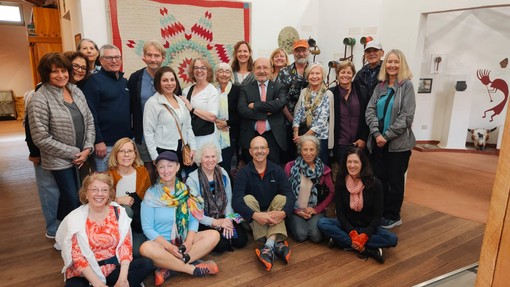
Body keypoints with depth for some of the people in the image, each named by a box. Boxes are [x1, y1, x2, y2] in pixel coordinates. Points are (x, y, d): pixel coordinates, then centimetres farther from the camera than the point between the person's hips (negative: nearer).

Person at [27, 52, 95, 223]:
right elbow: (41, 138, -16)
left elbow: (89, 121, 8)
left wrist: (87, 148, -4)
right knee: (71, 200, 0)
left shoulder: (76, 91, 5)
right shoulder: (40, 100, -14)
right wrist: (72, 153, -13)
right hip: (60, 161, -6)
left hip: (82, 157, 6)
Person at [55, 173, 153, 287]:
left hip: (114, 268, 2)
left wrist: (123, 278, -18)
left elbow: (125, 245, -5)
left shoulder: (118, 212, -2)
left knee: (146, 264, -21)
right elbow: (77, 257, -12)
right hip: (85, 274, -1)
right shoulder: (75, 218, -8)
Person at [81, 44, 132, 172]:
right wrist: (98, 141, -16)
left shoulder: (125, 81, 14)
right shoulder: (93, 81, -6)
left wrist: (130, 137, 14)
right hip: (105, 144, -6)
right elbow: (91, 114, -12)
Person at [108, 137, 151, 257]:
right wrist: (118, 200, -23)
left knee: (138, 251, -21)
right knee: (125, 210, -35)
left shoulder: (142, 172, 2)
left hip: (139, 219, 1)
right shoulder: (110, 174, -5)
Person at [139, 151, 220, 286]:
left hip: (183, 240, 3)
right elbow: (147, 228, -10)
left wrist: (189, 241, -18)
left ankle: (167, 268, -23)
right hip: (161, 242, -3)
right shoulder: (151, 194, -8)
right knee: (146, 248, -35)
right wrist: (169, 246, -21)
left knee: (214, 235, -17)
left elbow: (194, 219, 0)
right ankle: (193, 268, -22)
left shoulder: (186, 191, 0)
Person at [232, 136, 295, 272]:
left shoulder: (277, 170, -5)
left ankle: (269, 246, -41)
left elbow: (290, 195, -16)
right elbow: (236, 200, -24)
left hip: (273, 214, 2)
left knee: (281, 198, -23)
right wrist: (255, 215, -40)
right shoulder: (243, 173, -11)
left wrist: (283, 212, -37)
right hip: (252, 219, -1)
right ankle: (276, 243, -40)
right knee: (248, 198, -27)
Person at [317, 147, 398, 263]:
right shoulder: (341, 182, -9)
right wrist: (352, 233, -22)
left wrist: (364, 236, -23)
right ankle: (366, 249, -26)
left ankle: (343, 240, -24)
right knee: (322, 223, -25)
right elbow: (340, 212, -8)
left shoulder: (374, 183, -13)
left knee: (392, 239, -28)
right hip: (347, 226, 1)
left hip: (368, 228, -1)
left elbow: (377, 215, -11)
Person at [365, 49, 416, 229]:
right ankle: (379, 212, 24)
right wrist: (376, 134, -13)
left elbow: (407, 116, -11)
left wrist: (387, 135, -15)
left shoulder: (407, 85, -4)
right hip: (378, 141, 4)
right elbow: (370, 110, 1)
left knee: (395, 180, 6)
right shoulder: (380, 86, 9)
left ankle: (392, 216, 21)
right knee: (378, 178, 9)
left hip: (398, 142, -4)